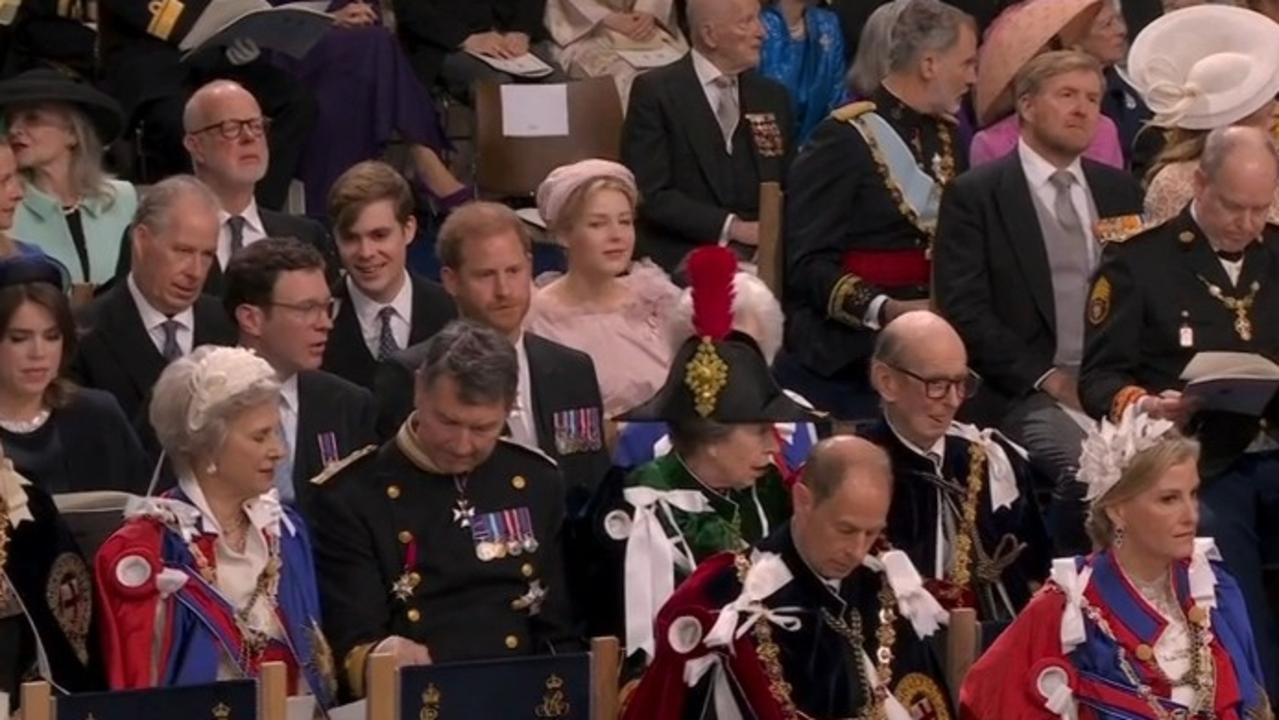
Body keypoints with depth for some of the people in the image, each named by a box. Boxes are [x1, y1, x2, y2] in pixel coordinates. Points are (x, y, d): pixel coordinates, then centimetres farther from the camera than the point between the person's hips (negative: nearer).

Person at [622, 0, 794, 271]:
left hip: (760, 254, 5)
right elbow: (650, 194, -8)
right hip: (681, 258, -5)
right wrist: (729, 227, -17)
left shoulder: (772, 96, 17)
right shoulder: (655, 92, -1)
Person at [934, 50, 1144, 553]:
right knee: (1085, 465, -34)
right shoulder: (975, 196, 4)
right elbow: (963, 309, -4)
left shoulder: (1120, 191, 20)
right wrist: (1045, 377, -12)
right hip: (1027, 393, -4)